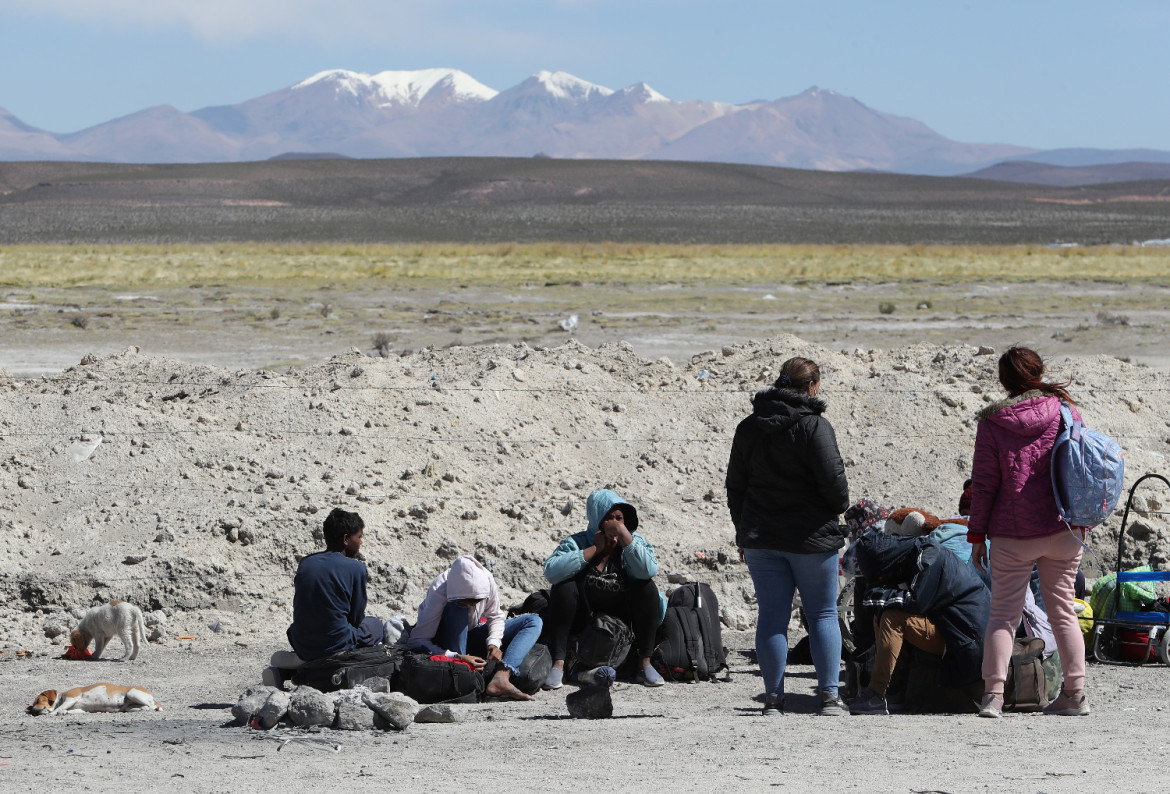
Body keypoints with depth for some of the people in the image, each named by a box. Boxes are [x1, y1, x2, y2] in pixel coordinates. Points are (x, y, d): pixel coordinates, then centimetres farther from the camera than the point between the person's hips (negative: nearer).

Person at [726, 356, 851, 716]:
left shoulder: (748, 428, 8)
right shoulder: (814, 426, -11)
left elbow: (735, 487, 13)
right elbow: (832, 479, -15)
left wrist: (743, 533, 20)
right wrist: (840, 506, 7)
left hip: (761, 538, 4)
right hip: (811, 537, -4)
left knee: (772, 616, 5)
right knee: (823, 614, 4)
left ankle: (773, 698, 0)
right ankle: (829, 696, -1)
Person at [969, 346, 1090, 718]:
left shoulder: (992, 422, -3)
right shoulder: (1065, 412, 2)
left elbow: (983, 482, -2)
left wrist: (976, 534, 4)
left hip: (1013, 534, -2)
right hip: (1062, 530, 2)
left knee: (1003, 613, 1)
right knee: (1062, 609, 12)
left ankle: (993, 692, -12)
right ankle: (1075, 691, 10)